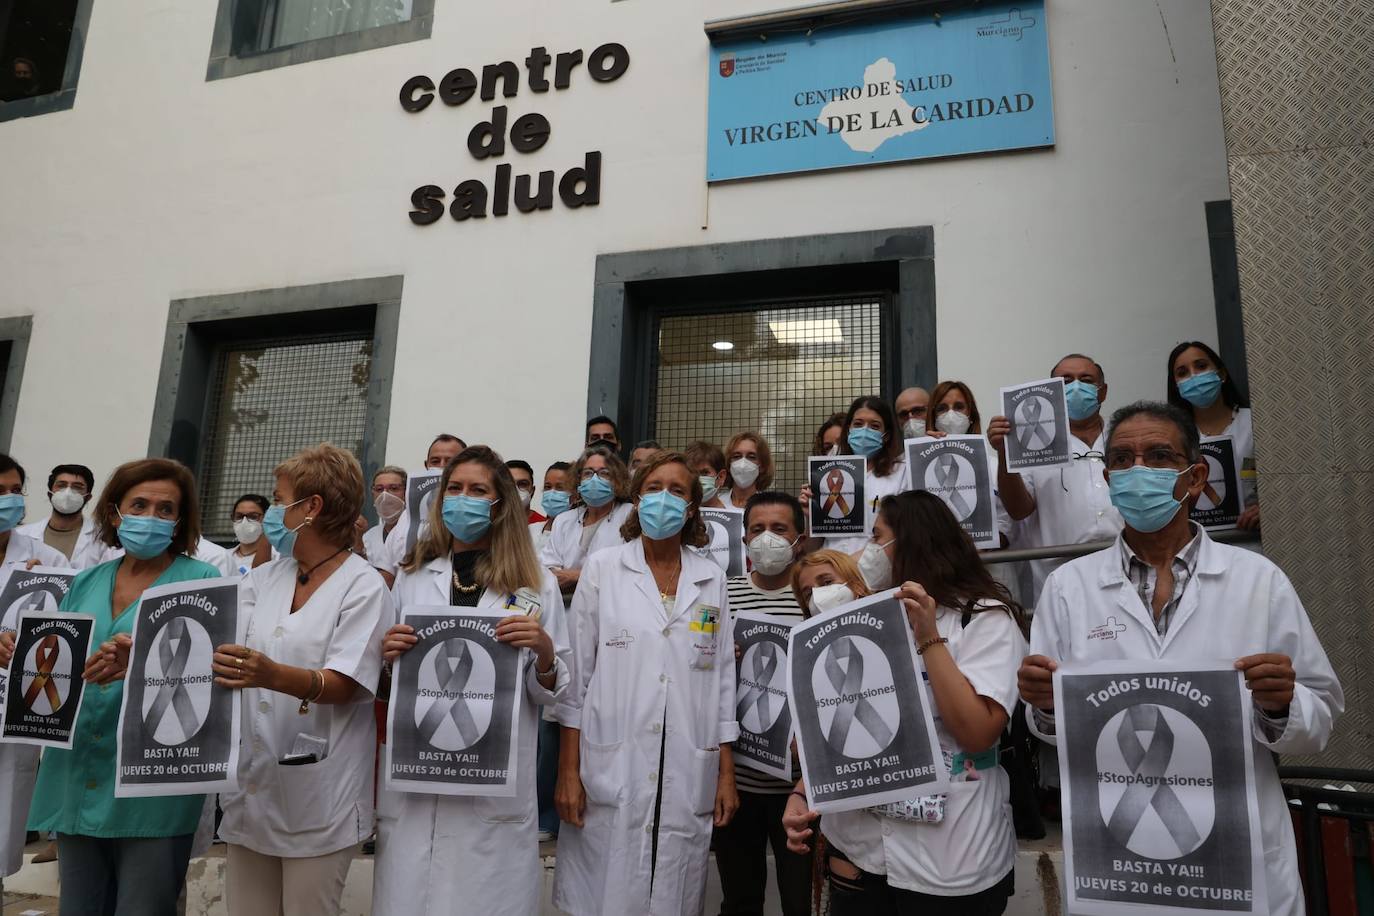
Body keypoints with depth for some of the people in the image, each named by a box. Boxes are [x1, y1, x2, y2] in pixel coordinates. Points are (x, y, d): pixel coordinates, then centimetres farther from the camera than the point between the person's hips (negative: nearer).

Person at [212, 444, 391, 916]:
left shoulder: (363, 587, -10)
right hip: (254, 781, 6)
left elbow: (343, 685, -19)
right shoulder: (263, 579, 10)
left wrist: (273, 675, -35)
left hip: (317, 793, -6)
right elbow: (214, 641, 3)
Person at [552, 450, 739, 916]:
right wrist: (568, 770, -4)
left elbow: (722, 680, 8)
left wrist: (727, 774, 6)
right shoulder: (602, 568, 1)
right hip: (610, 772, -2)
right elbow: (577, 673, 0)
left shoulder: (712, 579, 7)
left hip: (687, 777, 2)